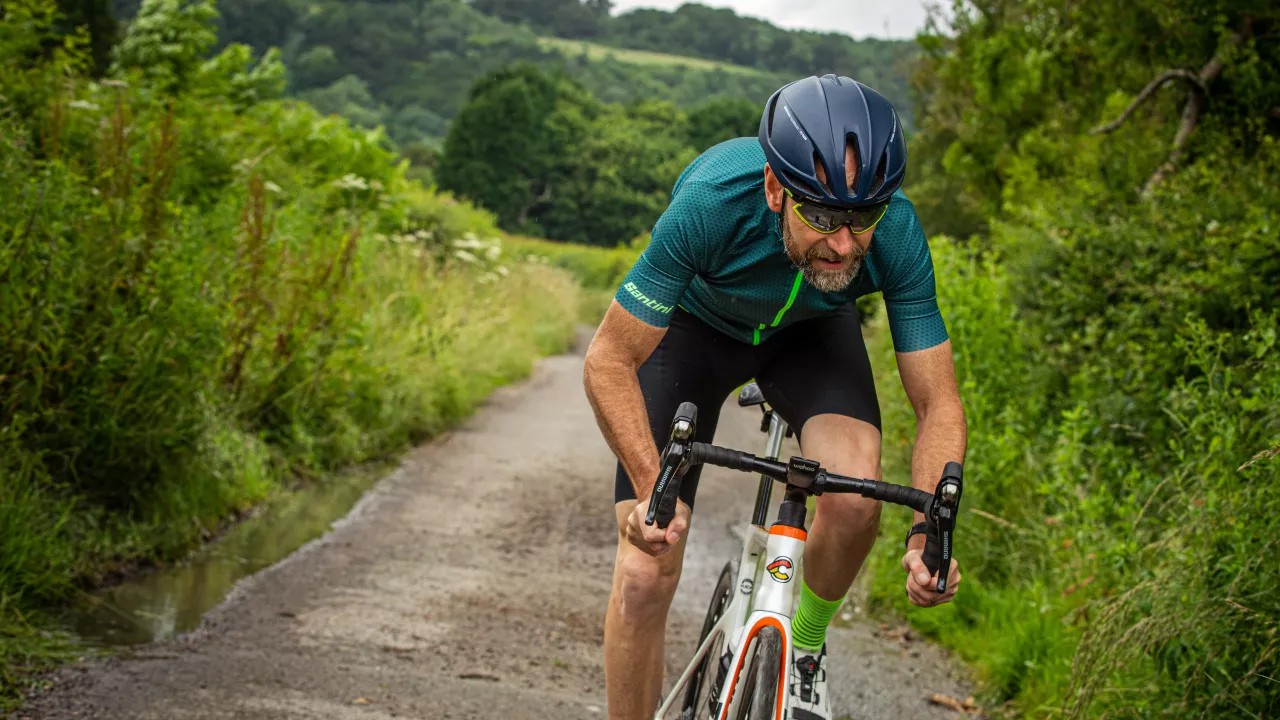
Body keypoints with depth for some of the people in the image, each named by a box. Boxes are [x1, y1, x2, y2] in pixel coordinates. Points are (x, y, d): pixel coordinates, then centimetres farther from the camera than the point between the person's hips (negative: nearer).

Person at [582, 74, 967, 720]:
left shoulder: (896, 233, -33)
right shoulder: (712, 201, -40)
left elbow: (938, 403, -24)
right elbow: (608, 364, -32)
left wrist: (929, 532, -39)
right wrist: (652, 490, -44)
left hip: (810, 329, 2)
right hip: (694, 324, -1)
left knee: (855, 503, -27)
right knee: (644, 576, -13)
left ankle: (804, 652, 4)